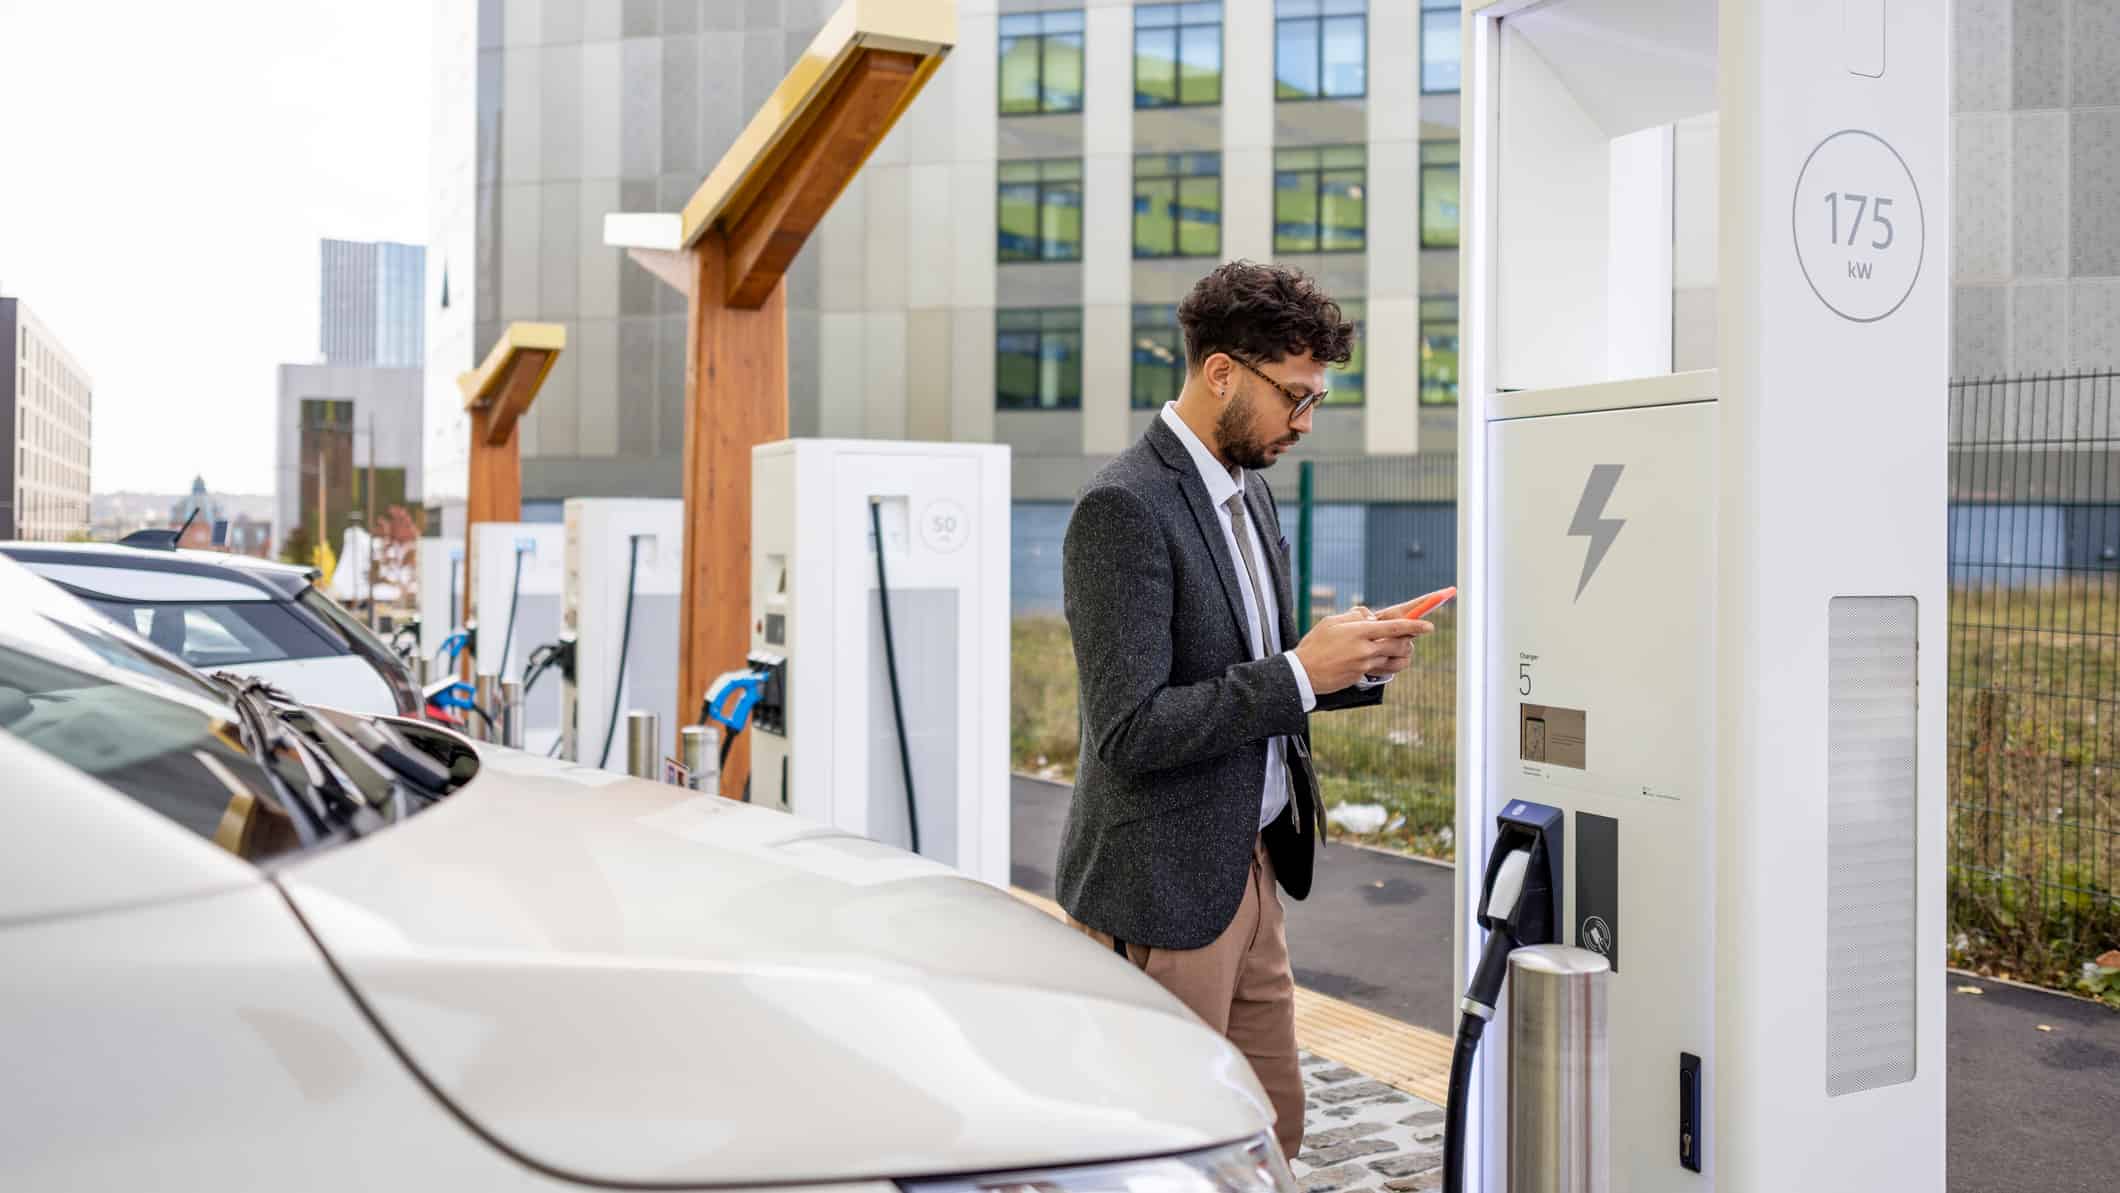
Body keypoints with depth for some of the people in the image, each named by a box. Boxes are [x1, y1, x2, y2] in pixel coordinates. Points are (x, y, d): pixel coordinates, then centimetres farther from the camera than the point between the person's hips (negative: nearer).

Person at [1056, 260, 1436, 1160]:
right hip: (1163, 889, -9)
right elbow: (1131, 730, -25)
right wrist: (1299, 673, -22)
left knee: (1270, 1131, 20)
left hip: (1247, 868, 9)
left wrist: (1353, 665, 0)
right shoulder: (1123, 509, -20)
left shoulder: (1249, 491, 10)